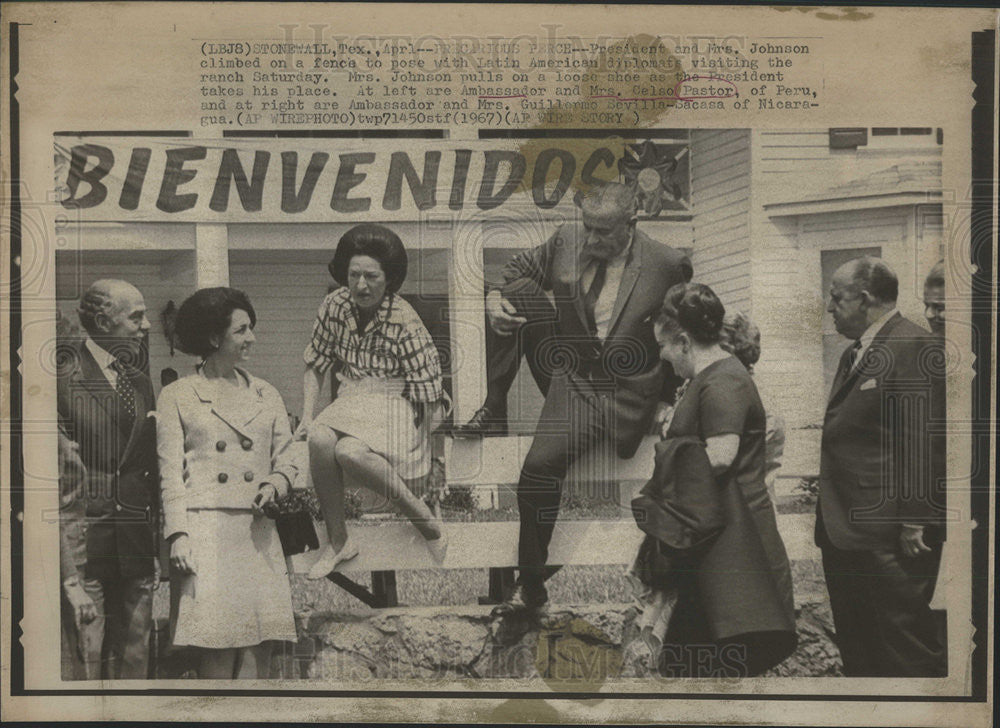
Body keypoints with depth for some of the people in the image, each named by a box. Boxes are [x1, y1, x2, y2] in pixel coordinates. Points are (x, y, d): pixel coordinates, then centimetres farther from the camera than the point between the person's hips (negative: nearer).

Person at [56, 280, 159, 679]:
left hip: (136, 549, 6)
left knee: (135, 661, 10)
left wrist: (156, 551, 12)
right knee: (88, 664, -2)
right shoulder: (65, 379, -8)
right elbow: (61, 481, -13)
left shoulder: (140, 383, 15)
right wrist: (71, 577, -17)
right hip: (85, 543, -6)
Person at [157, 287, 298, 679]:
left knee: (259, 640, 0)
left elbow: (285, 462, 19)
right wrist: (178, 535, -9)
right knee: (217, 638, -8)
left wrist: (274, 485, -3)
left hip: (257, 534, 4)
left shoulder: (266, 395, 16)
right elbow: (170, 473, 1)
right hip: (205, 532, -4)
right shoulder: (177, 396, 5)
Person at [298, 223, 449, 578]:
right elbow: (315, 365, 11)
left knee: (349, 451, -35)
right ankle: (338, 541, -12)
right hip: (351, 401, 5)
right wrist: (307, 417, 2)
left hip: (396, 406, -5)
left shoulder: (404, 322, -15)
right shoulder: (335, 306, 0)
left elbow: (430, 395, -12)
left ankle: (429, 525, -18)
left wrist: (427, 447, -12)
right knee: (319, 439, -29)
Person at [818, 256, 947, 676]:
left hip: (889, 537, -10)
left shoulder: (916, 349, -12)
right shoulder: (853, 355, 18)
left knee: (908, 656, -2)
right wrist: (828, 517, 17)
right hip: (844, 531, 10)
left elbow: (926, 444, -18)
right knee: (856, 653, 17)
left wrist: (914, 523, -20)